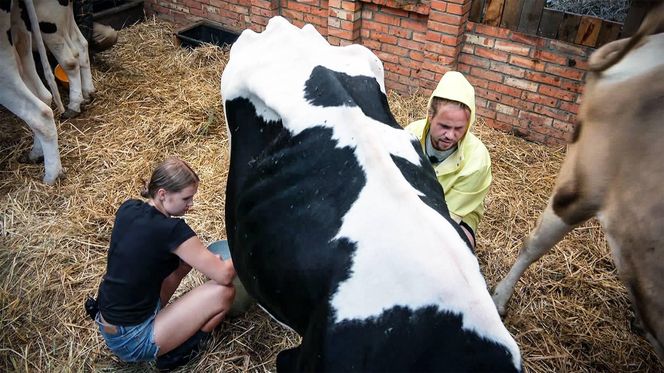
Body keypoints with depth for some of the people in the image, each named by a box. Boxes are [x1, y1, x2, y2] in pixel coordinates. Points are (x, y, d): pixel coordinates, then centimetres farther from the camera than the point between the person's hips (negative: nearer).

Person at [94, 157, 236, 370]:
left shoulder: (128, 209, -2)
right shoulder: (171, 230, -24)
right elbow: (223, 275, -20)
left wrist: (201, 256, 12)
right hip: (131, 341, -8)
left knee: (184, 258, 13)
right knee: (223, 292, -12)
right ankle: (174, 356, 3)